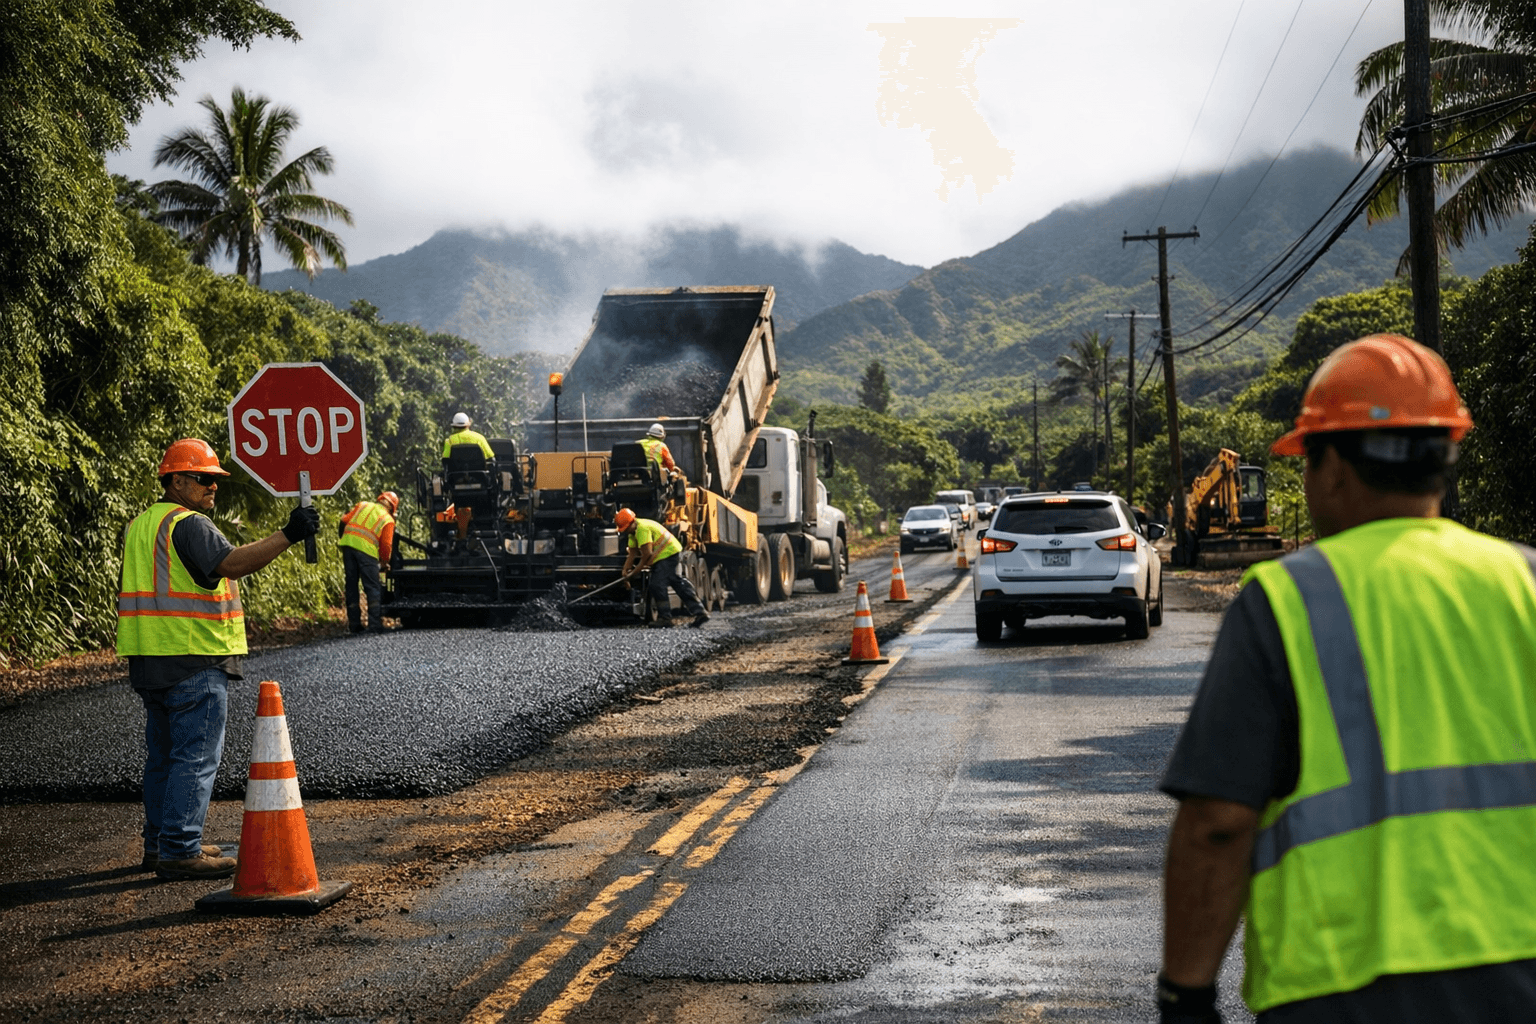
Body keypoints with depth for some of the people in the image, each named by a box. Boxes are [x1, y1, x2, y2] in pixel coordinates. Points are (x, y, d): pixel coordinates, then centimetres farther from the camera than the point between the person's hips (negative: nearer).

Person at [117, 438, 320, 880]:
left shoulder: (140, 525, 18)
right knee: (196, 757, -6)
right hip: (193, 661, -10)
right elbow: (232, 563, -30)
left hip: (149, 662, 10)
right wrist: (288, 535, -34)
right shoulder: (188, 524, -14)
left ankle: (159, 844, 23)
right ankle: (180, 851, -6)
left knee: (163, 755, 17)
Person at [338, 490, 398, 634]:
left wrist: (342, 539, 26)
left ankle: (354, 623, 13)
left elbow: (344, 521, 13)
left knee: (351, 586, 11)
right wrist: (384, 563, 16)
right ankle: (375, 625, -6)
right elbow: (386, 545, 1)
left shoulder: (362, 505, 18)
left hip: (348, 544, 4)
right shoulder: (388, 520, 7)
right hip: (366, 550, -4)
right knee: (373, 588, 1)